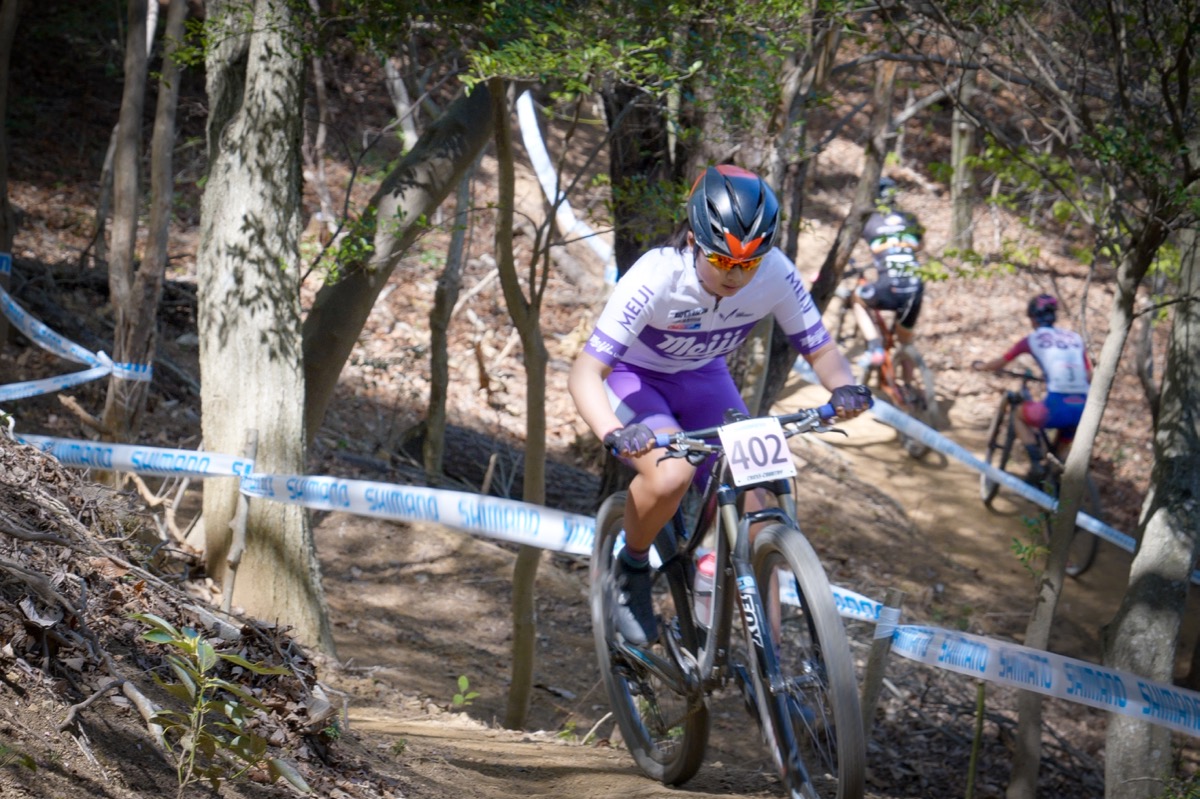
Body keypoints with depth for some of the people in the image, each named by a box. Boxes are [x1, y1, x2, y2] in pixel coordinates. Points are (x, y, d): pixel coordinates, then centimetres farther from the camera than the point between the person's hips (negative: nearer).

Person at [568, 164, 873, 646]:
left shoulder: (776, 275, -25)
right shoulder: (657, 277, -35)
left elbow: (820, 350, -13)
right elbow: (584, 374, -38)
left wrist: (845, 388, -36)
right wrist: (613, 435, -57)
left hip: (701, 379, 4)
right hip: (631, 377, -3)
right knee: (671, 474, -33)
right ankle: (632, 569, -3)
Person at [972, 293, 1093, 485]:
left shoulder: (1033, 339, 10)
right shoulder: (1075, 338, 18)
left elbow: (998, 364, 19)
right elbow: (1088, 377, 16)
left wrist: (981, 366, 40)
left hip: (1057, 407, -4)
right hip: (1084, 410, 4)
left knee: (1020, 417, 25)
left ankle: (1036, 463, 8)